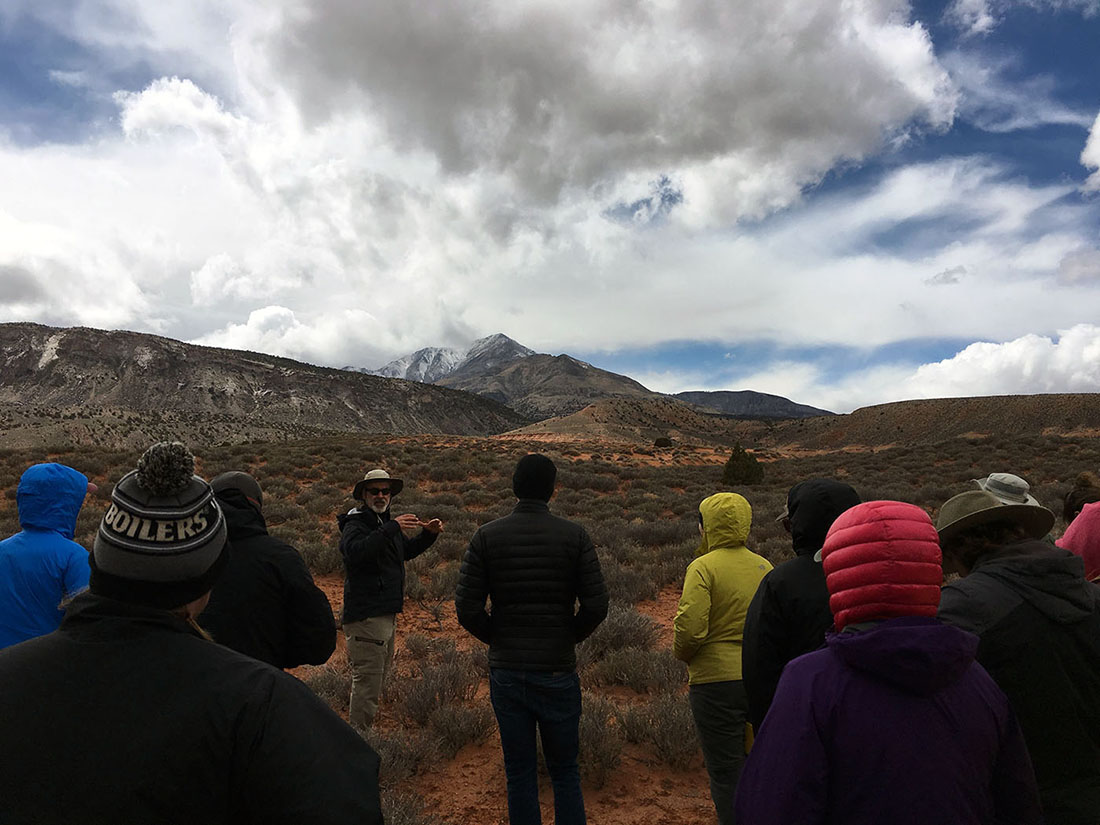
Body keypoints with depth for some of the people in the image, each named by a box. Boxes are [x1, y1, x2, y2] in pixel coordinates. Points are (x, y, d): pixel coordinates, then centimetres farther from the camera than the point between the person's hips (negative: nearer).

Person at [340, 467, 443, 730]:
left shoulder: (386, 522, 14)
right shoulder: (356, 523, -15)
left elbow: (407, 550, 26)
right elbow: (355, 551, -37)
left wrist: (428, 534, 10)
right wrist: (391, 528, -41)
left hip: (386, 613, 10)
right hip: (366, 616, -10)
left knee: (379, 673, 23)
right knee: (367, 678, -5)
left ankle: (363, 731, 39)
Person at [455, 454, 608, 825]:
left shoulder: (487, 536, -6)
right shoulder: (574, 536, -8)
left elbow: (467, 609, -9)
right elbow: (596, 605, -11)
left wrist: (498, 640, 7)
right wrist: (570, 638, 7)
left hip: (506, 672, 1)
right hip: (558, 671, -1)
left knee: (519, 773, 15)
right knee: (565, 772, 16)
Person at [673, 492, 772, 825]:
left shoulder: (704, 567, -14)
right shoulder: (765, 566, 4)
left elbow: (691, 628, -21)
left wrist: (681, 654, -2)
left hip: (716, 682, -6)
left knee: (726, 773, 7)